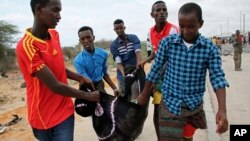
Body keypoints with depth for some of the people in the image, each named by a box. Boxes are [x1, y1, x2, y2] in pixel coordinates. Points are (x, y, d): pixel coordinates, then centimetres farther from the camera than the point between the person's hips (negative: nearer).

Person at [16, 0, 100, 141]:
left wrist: (80, 78, 0)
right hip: (43, 117, -6)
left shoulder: (54, 35, 2)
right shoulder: (26, 46, -24)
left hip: (65, 111, 6)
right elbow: (55, 86, -23)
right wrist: (88, 96, -11)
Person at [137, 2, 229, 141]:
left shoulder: (210, 48, -9)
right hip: (170, 105, -1)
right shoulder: (167, 42, -9)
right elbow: (155, 69, -1)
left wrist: (222, 109, -25)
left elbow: (217, 77, -12)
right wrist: (144, 95, 7)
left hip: (195, 106, 2)